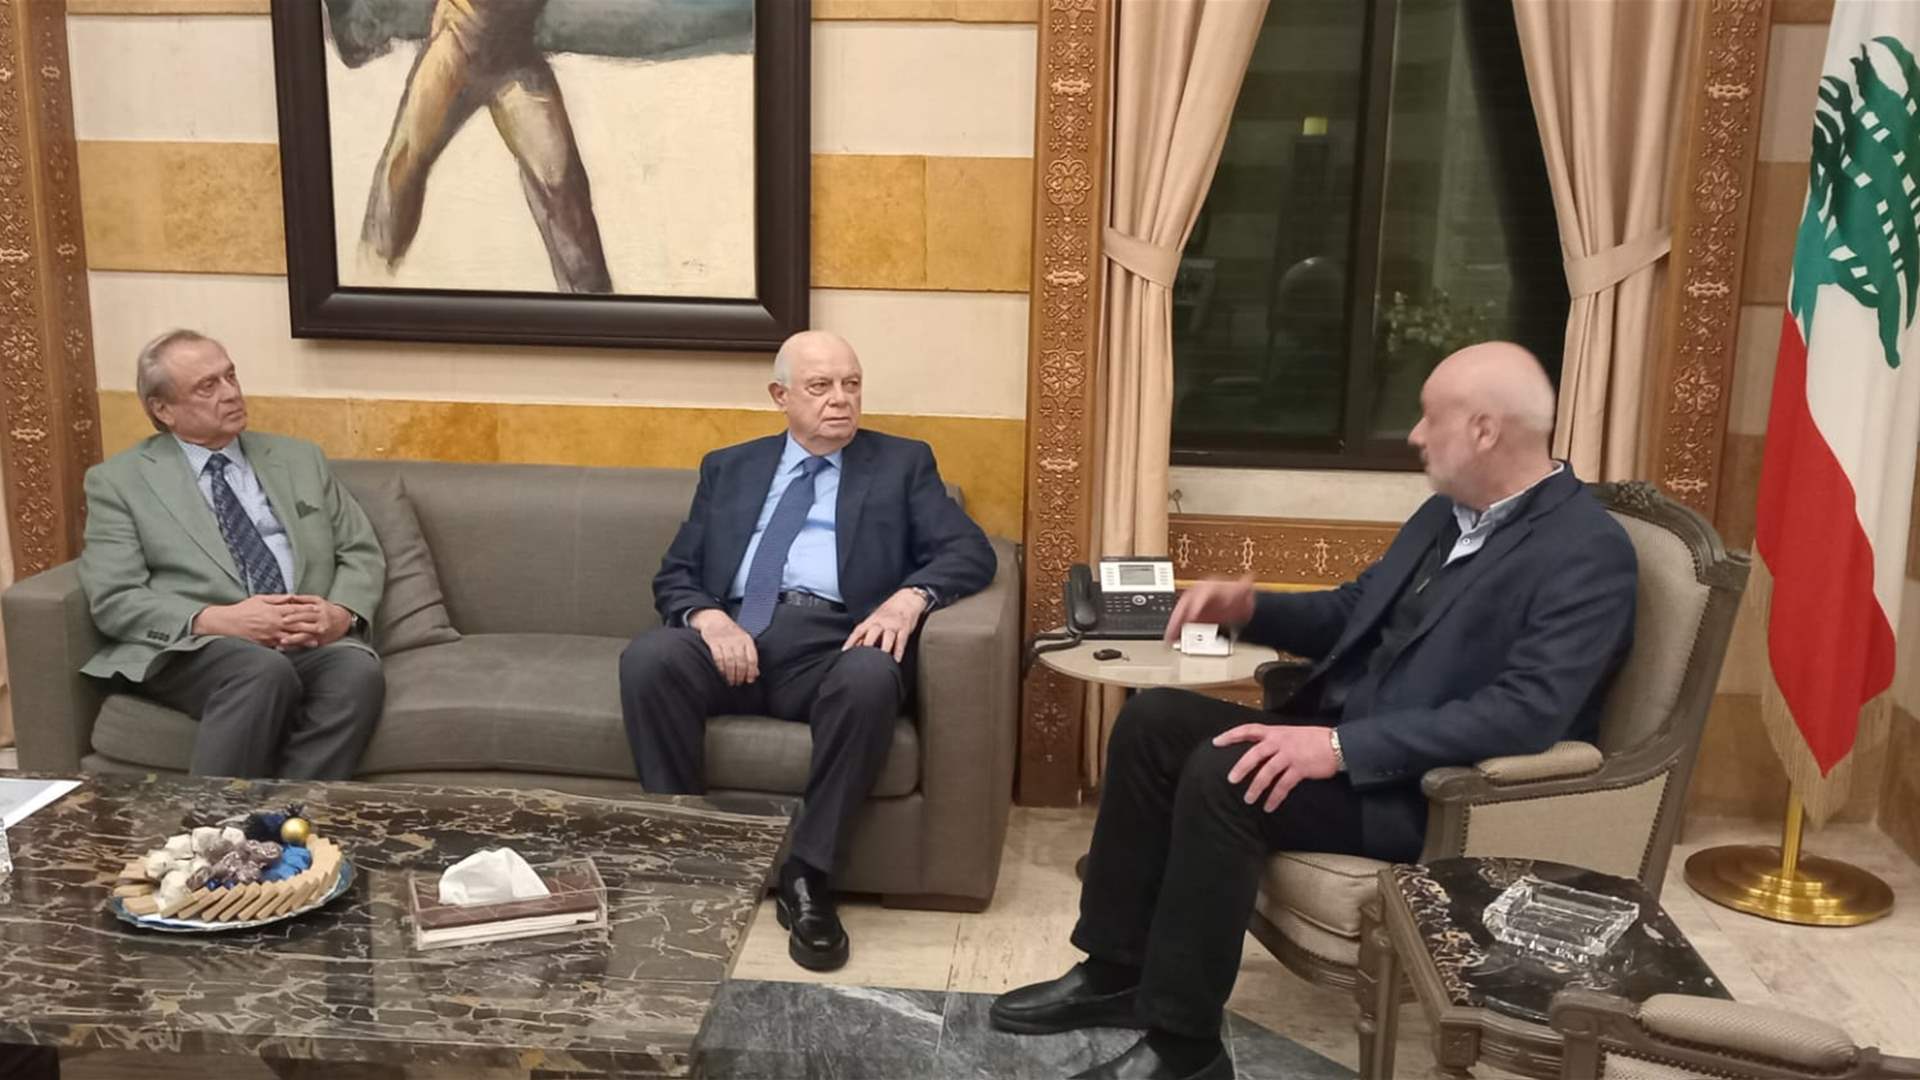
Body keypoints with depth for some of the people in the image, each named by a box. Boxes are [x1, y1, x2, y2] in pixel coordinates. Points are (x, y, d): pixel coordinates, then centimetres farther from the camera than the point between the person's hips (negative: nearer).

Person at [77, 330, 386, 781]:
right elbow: (114, 601, 0)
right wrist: (217, 620, -17)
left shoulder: (300, 459, 18)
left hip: (310, 642, 3)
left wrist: (342, 612, -7)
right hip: (194, 649, -3)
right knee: (265, 671, -38)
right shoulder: (120, 480, 9)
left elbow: (362, 553, 16)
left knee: (358, 670, -33)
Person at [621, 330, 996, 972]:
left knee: (870, 677, -36)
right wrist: (709, 618, -9)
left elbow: (970, 551, 5)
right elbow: (675, 575, 15)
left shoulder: (902, 464, 17)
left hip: (835, 642, -1)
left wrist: (909, 596, -17)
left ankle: (807, 877, -22)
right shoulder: (728, 468, 22)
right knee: (648, 658, -29)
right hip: (734, 635, 2)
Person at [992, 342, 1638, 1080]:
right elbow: (1352, 614, 22)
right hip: (1338, 738, 9)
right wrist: (1249, 608, 2)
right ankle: (1117, 971, 4)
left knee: (1224, 775, -28)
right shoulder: (1448, 511, 13)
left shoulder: (1589, 553, -16)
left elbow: (1525, 713, -26)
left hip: (1435, 791, -9)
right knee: (1153, 720, -5)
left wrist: (1341, 745, -30)